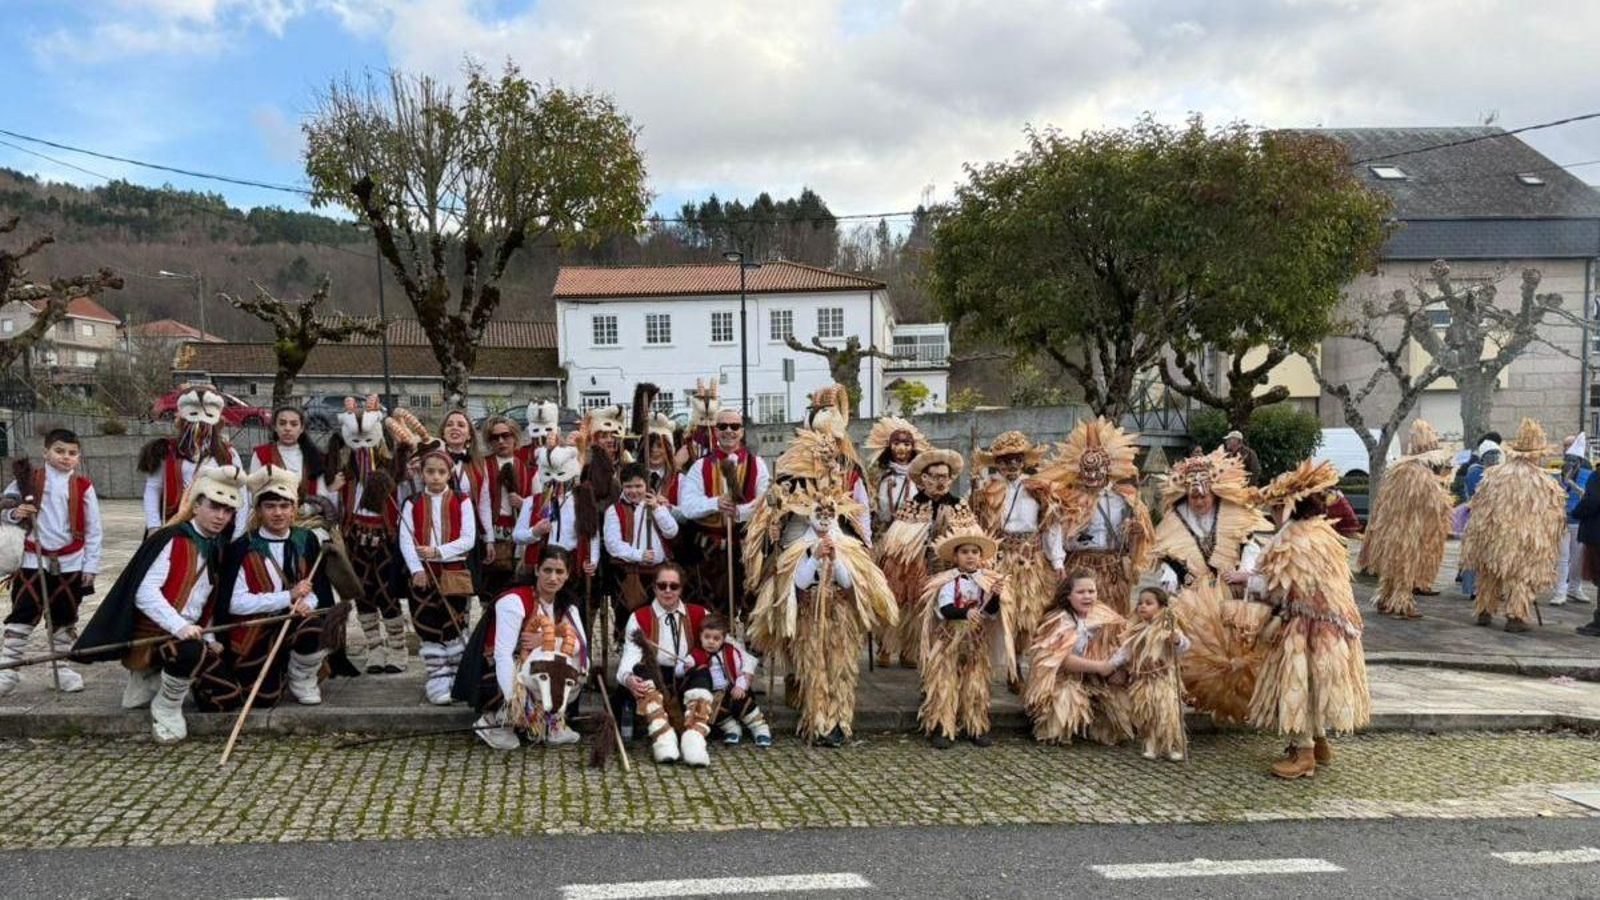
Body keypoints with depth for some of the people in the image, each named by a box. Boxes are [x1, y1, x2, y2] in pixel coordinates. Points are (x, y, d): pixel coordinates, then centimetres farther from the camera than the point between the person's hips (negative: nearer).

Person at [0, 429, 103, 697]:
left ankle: (62, 668, 24)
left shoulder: (83, 486, -3)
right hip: (34, 560, -1)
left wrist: (91, 566, -2)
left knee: (65, 619, 12)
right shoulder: (29, 479, -3)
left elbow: (94, 530, 0)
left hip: (71, 564, 1)